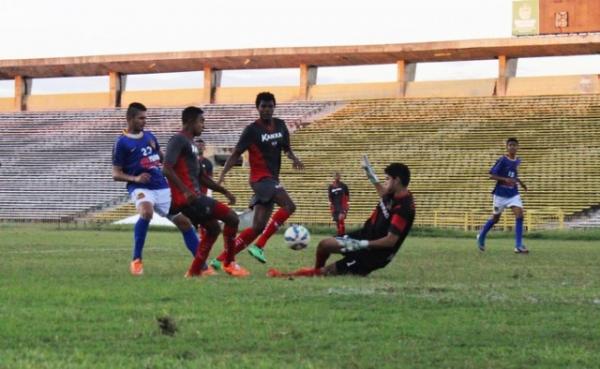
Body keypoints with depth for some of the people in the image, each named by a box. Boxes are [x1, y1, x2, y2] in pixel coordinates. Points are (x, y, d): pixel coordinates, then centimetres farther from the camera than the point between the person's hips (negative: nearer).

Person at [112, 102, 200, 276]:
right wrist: (135, 178, -20)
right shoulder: (122, 143, -4)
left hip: (162, 187, 6)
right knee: (146, 211, -37)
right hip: (140, 188, -6)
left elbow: (163, 159, 26)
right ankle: (136, 260, -26)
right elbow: (116, 174, -3)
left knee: (184, 221, 2)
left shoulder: (149, 136, 13)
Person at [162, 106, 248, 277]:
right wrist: (185, 191, -29)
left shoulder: (191, 144, 21)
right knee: (232, 218, -8)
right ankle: (229, 263, 3)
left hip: (193, 197, 10)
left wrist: (224, 191, 22)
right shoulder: (178, 140, -10)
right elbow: (167, 168, -22)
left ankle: (195, 271, 19)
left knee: (213, 228, 21)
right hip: (187, 197, -10)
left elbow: (200, 176, 27)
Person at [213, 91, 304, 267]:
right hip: (261, 178, -7)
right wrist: (223, 174, -21)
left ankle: (221, 259, 3)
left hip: (272, 179, 7)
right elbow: (236, 153, -9)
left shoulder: (280, 125, 10)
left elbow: (286, 148, 20)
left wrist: (294, 158, -3)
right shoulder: (252, 130, -8)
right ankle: (259, 246, -22)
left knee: (258, 227, 0)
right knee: (289, 206, -25)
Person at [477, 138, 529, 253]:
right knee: (495, 218, 10)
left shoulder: (517, 161, 6)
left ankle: (519, 246, -15)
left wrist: (519, 182, 11)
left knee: (519, 215, -15)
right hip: (501, 194, -4)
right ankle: (481, 237, 37)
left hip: (513, 194, 4)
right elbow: (491, 175, -16)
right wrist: (505, 179, -28)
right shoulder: (502, 160, -14)